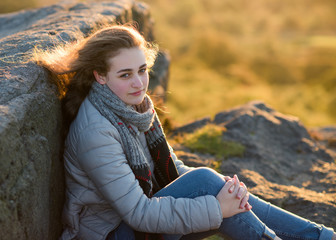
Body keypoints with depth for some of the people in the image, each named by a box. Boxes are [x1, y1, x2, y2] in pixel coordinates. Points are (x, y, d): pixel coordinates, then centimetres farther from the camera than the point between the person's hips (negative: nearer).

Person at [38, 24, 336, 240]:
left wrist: (222, 189, -14)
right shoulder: (96, 133, -27)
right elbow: (138, 212, -28)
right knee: (204, 179, -24)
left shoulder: (137, 105, 0)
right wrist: (215, 209, -29)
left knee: (231, 200, -9)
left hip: (139, 215, 8)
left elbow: (170, 167, 5)